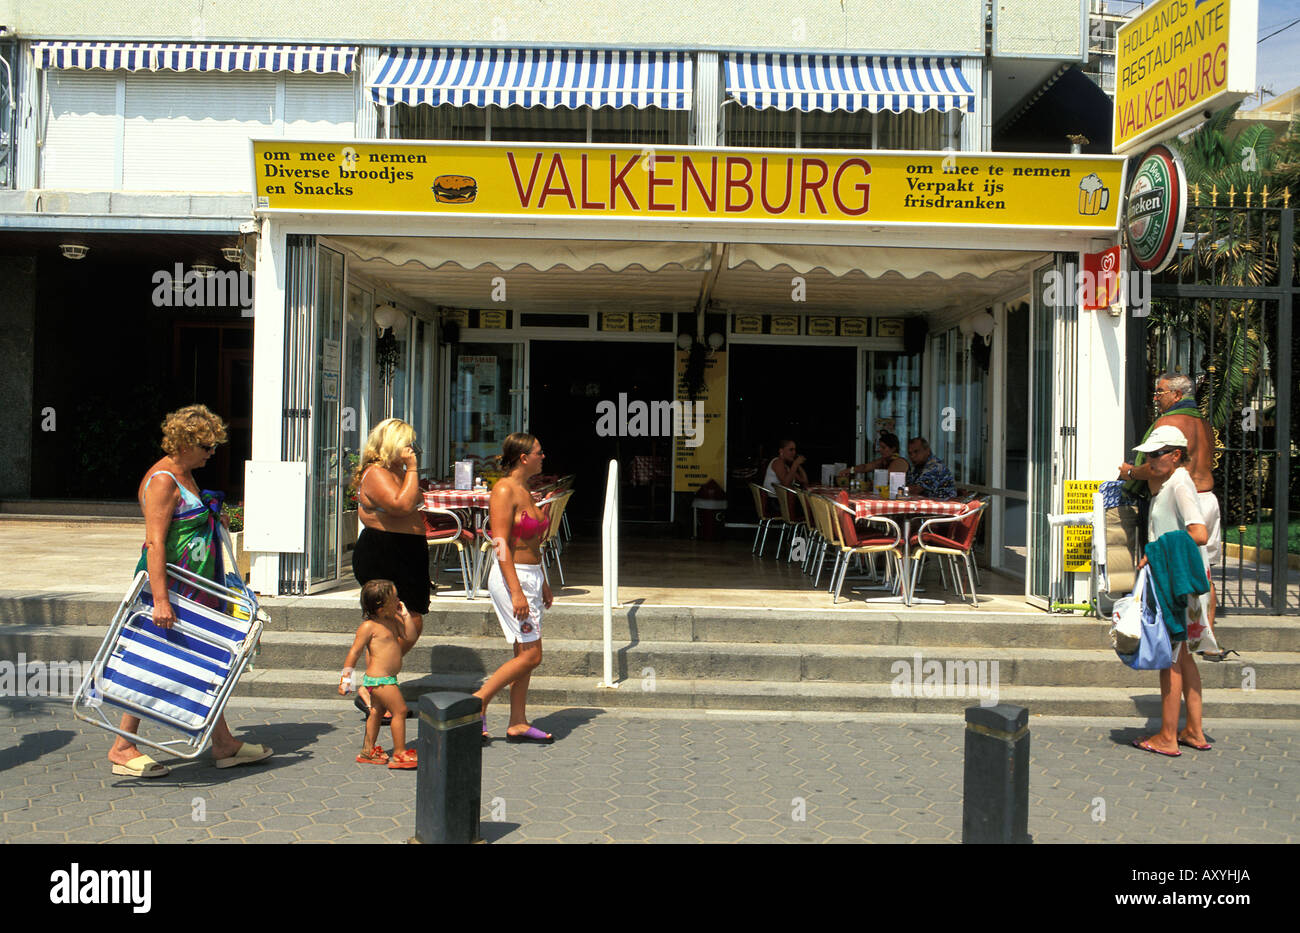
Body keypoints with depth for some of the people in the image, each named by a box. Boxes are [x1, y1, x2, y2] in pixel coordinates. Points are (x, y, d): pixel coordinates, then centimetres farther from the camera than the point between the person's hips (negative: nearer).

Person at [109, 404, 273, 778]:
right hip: (169, 588, -10)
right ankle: (123, 749, 11)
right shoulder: (162, 481, -17)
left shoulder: (185, 475, 13)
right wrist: (160, 599, -30)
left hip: (194, 589, 10)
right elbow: (155, 543, -25)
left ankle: (223, 744, 18)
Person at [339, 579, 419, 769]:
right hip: (379, 679, -9)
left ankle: (368, 751, 29)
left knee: (377, 712, 17)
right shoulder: (368, 626, -15)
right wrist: (346, 678, -14)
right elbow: (354, 652, -13)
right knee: (400, 710, -7)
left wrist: (405, 615, 2)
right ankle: (399, 754, -1)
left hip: (387, 678, 9)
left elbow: (410, 637, 9)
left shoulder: (392, 621, 10)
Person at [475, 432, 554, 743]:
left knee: (526, 654, 9)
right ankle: (477, 701, 3)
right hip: (511, 577, -9)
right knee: (530, 655, -8)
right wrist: (516, 592, -24)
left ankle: (518, 724, 15)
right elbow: (501, 544, -20)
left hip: (531, 576, 9)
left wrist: (543, 584, 21)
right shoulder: (504, 490, -14)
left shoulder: (523, 490, 14)